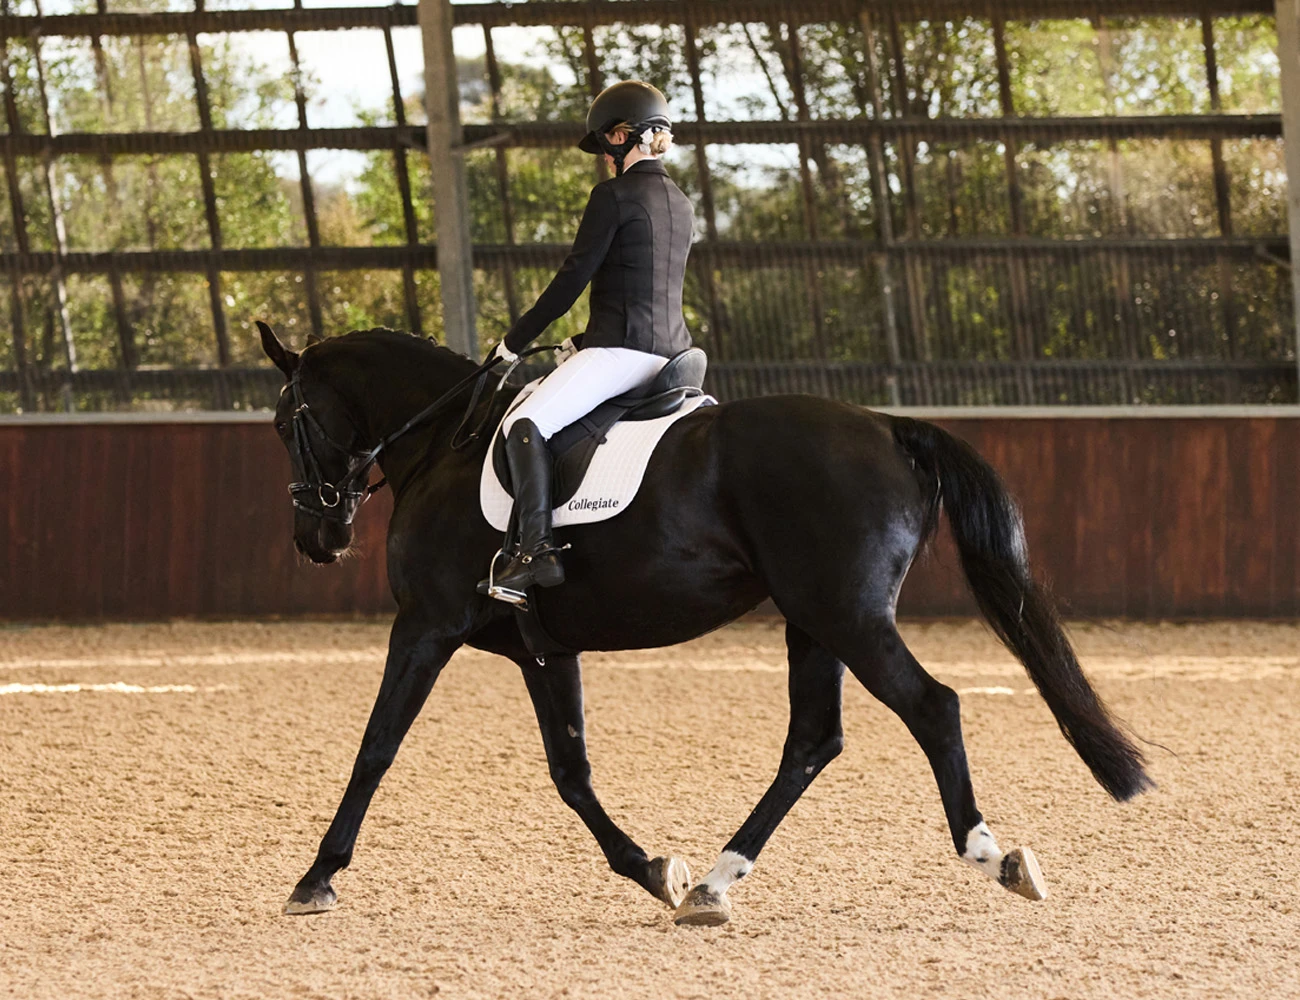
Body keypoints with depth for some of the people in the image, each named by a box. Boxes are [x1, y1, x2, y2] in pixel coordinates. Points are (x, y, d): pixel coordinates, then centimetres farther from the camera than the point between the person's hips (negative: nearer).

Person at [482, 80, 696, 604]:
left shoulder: (614, 195, -7)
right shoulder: (680, 204, 18)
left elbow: (573, 277, -9)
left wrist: (515, 340, 0)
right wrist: (586, 342, 27)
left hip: (622, 347, -9)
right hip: (670, 345, 9)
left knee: (524, 424, -18)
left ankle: (537, 549, -33)